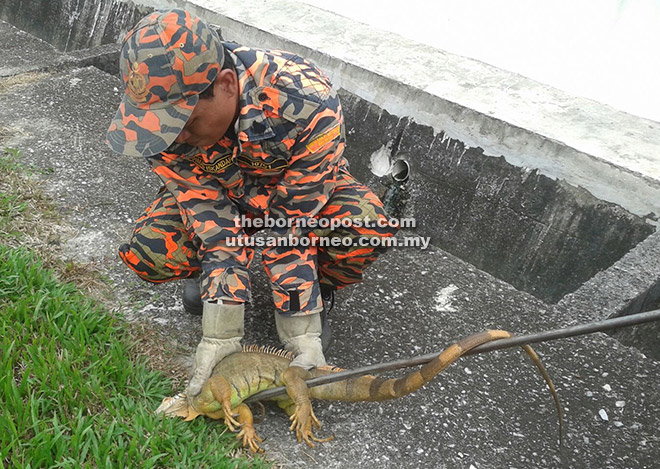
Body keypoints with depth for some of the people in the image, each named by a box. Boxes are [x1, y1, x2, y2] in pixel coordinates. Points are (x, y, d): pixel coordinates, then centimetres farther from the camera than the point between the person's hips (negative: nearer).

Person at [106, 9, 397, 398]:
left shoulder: (309, 103, -38)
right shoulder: (162, 110, -28)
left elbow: (293, 224, -32)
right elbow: (211, 219, -29)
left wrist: (303, 333, -32)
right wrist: (221, 334, -34)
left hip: (305, 193, -2)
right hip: (214, 193, 2)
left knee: (369, 227, -34)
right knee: (146, 253, -24)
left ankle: (316, 299, -2)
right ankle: (209, 272, 11)